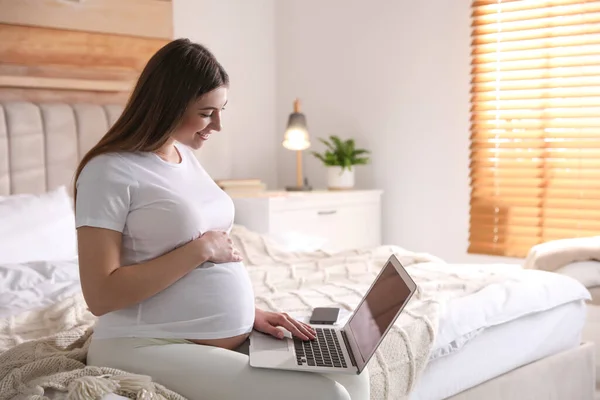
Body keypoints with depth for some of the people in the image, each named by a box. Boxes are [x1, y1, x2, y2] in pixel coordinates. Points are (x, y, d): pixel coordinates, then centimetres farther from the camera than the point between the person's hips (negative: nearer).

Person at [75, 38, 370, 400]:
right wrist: (200, 249, -17)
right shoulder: (110, 171, -13)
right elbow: (101, 295, -19)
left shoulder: (186, 157, 13)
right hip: (151, 347, -8)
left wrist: (250, 312, 4)